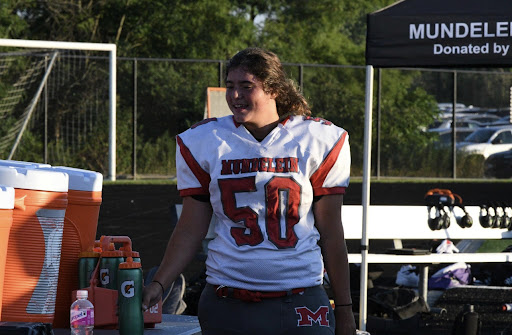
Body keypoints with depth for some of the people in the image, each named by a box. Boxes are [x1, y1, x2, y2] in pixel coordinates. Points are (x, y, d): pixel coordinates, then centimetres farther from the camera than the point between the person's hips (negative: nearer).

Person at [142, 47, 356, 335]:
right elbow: (191, 231, 6)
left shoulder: (317, 141, 2)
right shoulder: (205, 143, 5)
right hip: (227, 306, 1)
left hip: (300, 303, -1)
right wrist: (158, 284, -6)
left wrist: (344, 310, 6)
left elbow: (331, 233, 5)